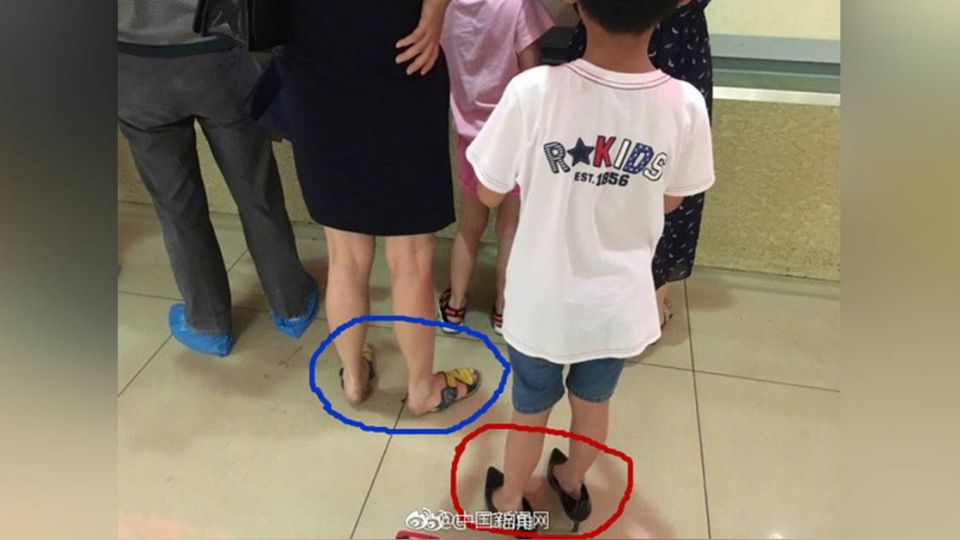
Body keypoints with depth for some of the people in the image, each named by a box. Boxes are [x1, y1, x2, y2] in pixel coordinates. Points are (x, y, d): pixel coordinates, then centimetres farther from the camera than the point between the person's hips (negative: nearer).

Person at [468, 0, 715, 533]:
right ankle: (572, 483, 56)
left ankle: (509, 500, 49)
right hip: (620, 301, 2)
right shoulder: (685, 105, -17)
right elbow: (670, 201, 0)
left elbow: (489, 193, -11)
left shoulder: (535, 91, -25)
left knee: (530, 410, 23)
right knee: (593, 403, 28)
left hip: (544, 300, -2)